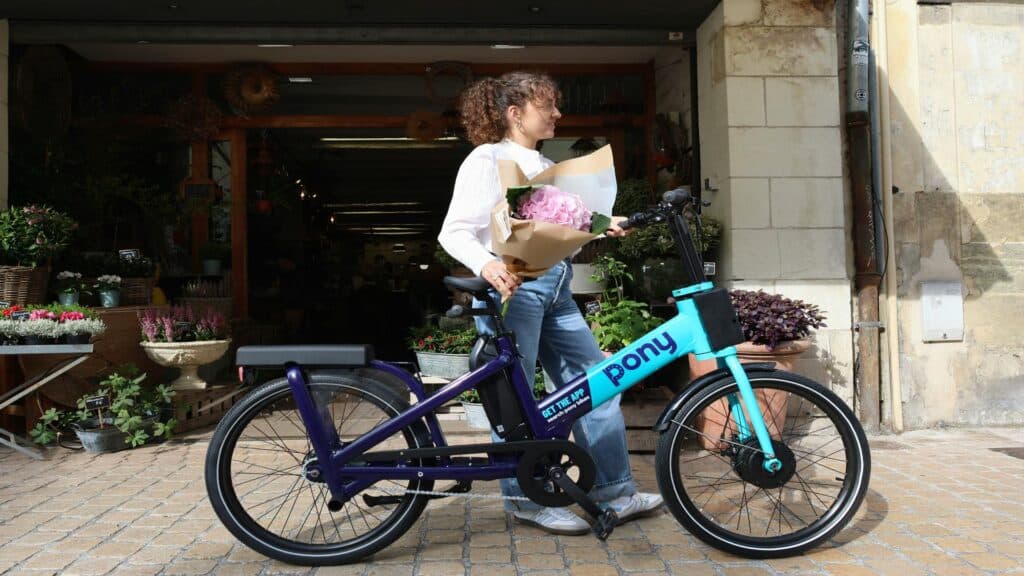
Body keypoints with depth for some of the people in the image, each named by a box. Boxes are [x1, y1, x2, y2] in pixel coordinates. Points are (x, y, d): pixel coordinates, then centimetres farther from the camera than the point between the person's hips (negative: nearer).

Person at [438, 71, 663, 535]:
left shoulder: (547, 166, 19)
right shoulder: (487, 160, -4)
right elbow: (455, 232, -12)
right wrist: (487, 265, -31)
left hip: (554, 288, 8)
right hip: (510, 288, -8)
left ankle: (614, 492, 17)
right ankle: (527, 500, 14)